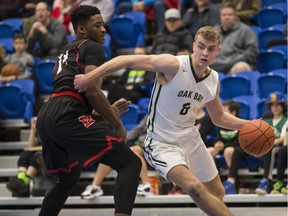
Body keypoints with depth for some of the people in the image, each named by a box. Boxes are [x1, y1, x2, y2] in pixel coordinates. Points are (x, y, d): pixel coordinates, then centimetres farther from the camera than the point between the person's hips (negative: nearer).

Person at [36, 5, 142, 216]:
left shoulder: (67, 52, 33)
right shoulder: (93, 48, 5)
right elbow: (92, 91, -10)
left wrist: (110, 111, 34)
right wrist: (117, 124, -2)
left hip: (46, 117, 9)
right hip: (67, 117, -9)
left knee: (68, 178, 33)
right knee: (130, 162, -11)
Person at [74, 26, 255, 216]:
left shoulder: (214, 81, -1)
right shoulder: (173, 65, -22)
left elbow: (219, 117, 15)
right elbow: (126, 61, -25)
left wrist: (248, 125, 0)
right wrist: (90, 77, -33)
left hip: (191, 138, 7)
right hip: (162, 143, -7)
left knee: (217, 193, 17)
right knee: (194, 187, -29)